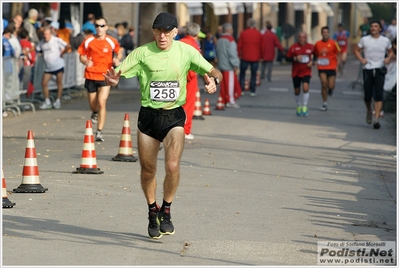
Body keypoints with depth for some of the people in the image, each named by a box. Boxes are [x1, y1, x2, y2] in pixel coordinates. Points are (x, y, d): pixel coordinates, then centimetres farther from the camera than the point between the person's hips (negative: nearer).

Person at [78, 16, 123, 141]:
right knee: (93, 104, 12)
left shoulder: (112, 42, -2)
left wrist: (117, 60, -8)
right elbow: (81, 55, 8)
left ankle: (99, 132, -11)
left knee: (102, 102, -16)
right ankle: (95, 113, 51)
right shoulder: (88, 41, -1)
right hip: (91, 76, 2)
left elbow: (119, 52, 14)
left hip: (105, 76, -2)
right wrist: (86, 62, -14)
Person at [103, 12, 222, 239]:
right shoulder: (142, 53, -5)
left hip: (174, 117, -1)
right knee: (148, 170, 9)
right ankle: (152, 212, 33)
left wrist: (213, 80, -23)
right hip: (148, 116, 1)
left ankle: (166, 212, 4)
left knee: (173, 166, -19)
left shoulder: (186, 51, -2)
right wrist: (113, 79, -33)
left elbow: (213, 71, 1)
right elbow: (117, 74, -9)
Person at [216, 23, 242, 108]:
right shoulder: (230, 40, -12)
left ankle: (223, 100, 13)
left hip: (221, 65, 8)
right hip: (229, 66, -8)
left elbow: (218, 52, 21)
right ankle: (230, 101, -4)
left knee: (223, 84, 11)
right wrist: (235, 64, -13)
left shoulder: (220, 40, 14)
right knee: (230, 83, -4)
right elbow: (232, 53, -17)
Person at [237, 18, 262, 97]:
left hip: (245, 57, 0)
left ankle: (241, 89, 6)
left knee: (242, 73, 10)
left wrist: (239, 55, 10)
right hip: (255, 58, 0)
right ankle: (252, 91, 3)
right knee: (254, 74, 6)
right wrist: (261, 56, 14)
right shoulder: (258, 34, -1)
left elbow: (239, 45, -1)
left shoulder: (243, 33, -2)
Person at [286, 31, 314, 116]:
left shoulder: (311, 47, 0)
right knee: (297, 90, 9)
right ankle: (298, 106, 31)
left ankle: (305, 106, -10)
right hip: (296, 72, 1)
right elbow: (288, 57, -1)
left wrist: (312, 62, -4)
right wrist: (295, 58, -20)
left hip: (306, 72, -1)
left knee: (305, 87, -21)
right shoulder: (293, 47, -4)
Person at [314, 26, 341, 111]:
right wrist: (315, 61, -1)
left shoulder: (333, 43, -3)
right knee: (324, 85, -7)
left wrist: (337, 65, -4)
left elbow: (337, 54, 3)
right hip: (322, 68, 1)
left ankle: (330, 89, 38)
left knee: (331, 86, -2)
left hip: (332, 67, -1)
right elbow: (315, 54, 17)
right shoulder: (317, 44, 2)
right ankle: (324, 104, 3)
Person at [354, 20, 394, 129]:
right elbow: (357, 50, 14)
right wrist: (361, 59, -4)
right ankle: (369, 111, 33)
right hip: (367, 69, 1)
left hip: (380, 70, -1)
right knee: (367, 95, 1)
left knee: (378, 95, -11)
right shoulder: (364, 40, 4)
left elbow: (391, 52, 18)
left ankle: (376, 119, -12)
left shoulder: (386, 40, 6)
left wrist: (388, 58, -3)